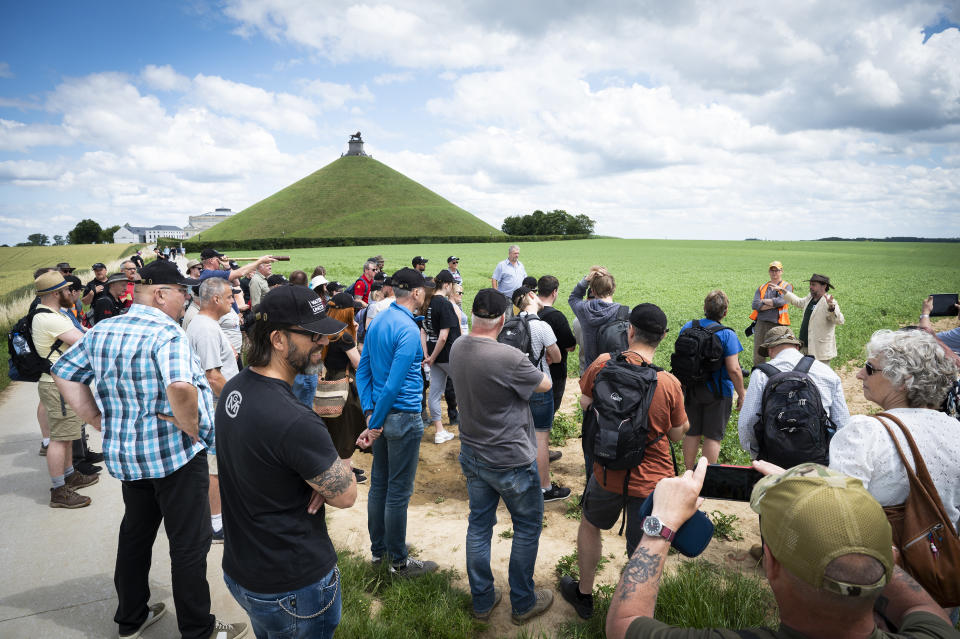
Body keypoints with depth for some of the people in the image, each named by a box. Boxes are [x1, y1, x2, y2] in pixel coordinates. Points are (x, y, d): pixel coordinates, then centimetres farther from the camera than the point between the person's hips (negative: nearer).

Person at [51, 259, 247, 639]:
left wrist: (100, 421, 10)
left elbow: (65, 374, 13)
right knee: (189, 544, 6)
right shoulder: (166, 333, -20)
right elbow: (180, 388, -36)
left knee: (134, 535, 23)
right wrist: (192, 429, -20)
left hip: (124, 455, 8)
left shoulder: (100, 332, 5)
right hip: (175, 455, -8)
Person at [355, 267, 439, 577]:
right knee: (398, 493, 4)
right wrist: (374, 426, -16)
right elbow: (394, 385, -24)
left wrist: (370, 412, 4)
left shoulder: (377, 322, 7)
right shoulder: (408, 329, -20)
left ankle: (378, 548, 35)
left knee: (379, 484, 19)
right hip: (403, 417, -9)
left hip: (380, 413, 9)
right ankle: (399, 561, 19)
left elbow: (363, 370, 9)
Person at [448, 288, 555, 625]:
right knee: (528, 526, 14)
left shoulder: (457, 348, -7)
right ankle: (523, 603, 29)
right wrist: (531, 368, 7)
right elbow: (545, 385, -11)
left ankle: (482, 601, 33)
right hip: (511, 461, -6)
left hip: (472, 455, 7)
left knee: (479, 524, 18)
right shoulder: (510, 358, -29)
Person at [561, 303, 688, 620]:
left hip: (608, 473, 2)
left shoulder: (603, 364, -16)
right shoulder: (670, 383, -18)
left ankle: (583, 595, 46)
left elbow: (585, 403, 1)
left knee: (589, 525, 28)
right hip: (653, 481, -1)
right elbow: (677, 434, -5)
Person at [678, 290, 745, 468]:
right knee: (713, 435, 9)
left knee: (691, 433, 16)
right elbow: (734, 370, -19)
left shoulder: (687, 327, -3)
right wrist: (741, 395, -6)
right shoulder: (727, 335, -17)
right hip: (718, 393, -4)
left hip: (691, 390, 4)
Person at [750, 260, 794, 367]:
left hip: (777, 325, -3)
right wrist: (773, 304, -8)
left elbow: (781, 301, -14)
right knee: (758, 356, 5)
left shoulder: (787, 286, 6)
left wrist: (764, 301, -2)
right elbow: (755, 305, -1)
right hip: (761, 323, 3)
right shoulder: (762, 287, 15)